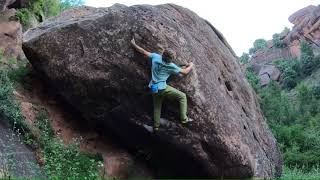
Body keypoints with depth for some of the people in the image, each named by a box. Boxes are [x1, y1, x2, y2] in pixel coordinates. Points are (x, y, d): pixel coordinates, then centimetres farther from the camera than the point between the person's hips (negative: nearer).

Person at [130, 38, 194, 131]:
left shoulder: (155, 57, -4)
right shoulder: (171, 66, -12)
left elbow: (144, 52, 7)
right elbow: (185, 72, -2)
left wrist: (134, 44, 21)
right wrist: (191, 65, 17)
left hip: (153, 89, 6)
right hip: (162, 88, -6)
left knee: (157, 107, 22)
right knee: (182, 96, 3)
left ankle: (156, 125, 26)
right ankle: (183, 118, -1)